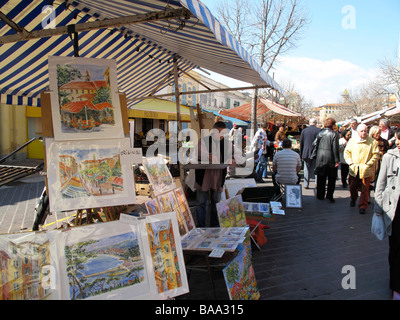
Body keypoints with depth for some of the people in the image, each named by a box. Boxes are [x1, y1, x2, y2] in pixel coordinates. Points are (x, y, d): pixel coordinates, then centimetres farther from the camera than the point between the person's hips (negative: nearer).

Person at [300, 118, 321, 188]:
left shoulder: (304, 131, 1)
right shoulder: (319, 130, -5)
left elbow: (301, 143, 6)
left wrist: (301, 153, 14)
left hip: (306, 153, 1)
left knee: (307, 169, 8)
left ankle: (306, 184, 8)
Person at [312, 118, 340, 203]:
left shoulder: (320, 133, 3)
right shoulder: (334, 134, -10)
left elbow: (315, 145, 7)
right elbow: (335, 148, -11)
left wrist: (315, 156, 14)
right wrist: (337, 160, -7)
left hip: (320, 159, 4)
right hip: (330, 159, -4)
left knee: (321, 178, 11)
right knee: (331, 178, 9)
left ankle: (320, 195, 16)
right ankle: (329, 195, 5)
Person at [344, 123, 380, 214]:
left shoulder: (372, 141, -3)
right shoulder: (352, 140, 5)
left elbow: (376, 154, -2)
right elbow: (347, 152, 8)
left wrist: (368, 164, -10)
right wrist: (350, 163, -3)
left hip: (366, 170, -2)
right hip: (354, 169, 3)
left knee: (365, 189, -1)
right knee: (353, 187, 14)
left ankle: (363, 206, 8)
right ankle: (353, 199, 38)